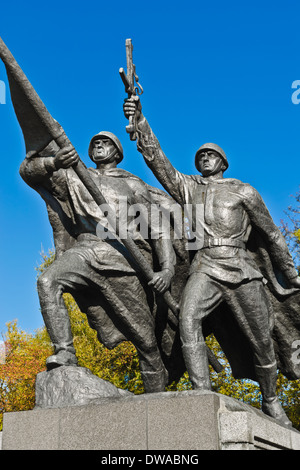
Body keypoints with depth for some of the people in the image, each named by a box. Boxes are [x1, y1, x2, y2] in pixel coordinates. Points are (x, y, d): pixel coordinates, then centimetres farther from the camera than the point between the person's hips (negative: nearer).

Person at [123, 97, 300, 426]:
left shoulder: (243, 191, 12)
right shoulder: (187, 187, 18)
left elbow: (271, 236, 15)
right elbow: (156, 159, 6)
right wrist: (139, 122, -8)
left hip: (242, 271, -1)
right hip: (205, 269, 1)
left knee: (261, 343, 1)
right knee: (188, 318, -29)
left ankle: (270, 402, 25)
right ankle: (203, 395, -32)